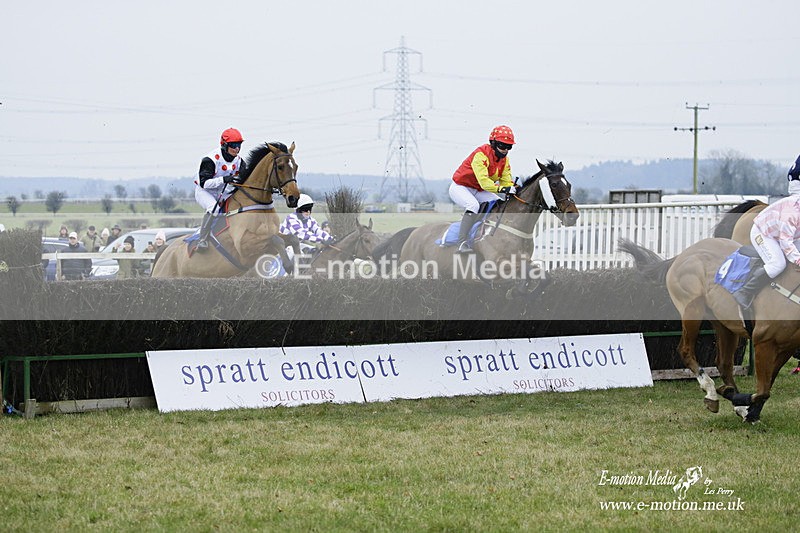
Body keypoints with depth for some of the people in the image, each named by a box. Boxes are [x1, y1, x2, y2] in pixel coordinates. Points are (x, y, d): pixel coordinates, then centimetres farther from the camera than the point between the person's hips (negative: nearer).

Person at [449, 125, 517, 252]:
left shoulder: (504, 160, -1)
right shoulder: (481, 155, -28)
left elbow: (506, 181, -5)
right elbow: (483, 181, -38)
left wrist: (513, 189, -28)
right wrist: (502, 189, -50)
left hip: (478, 191, 9)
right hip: (460, 187, -9)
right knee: (474, 205, -36)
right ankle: (462, 241, -38)